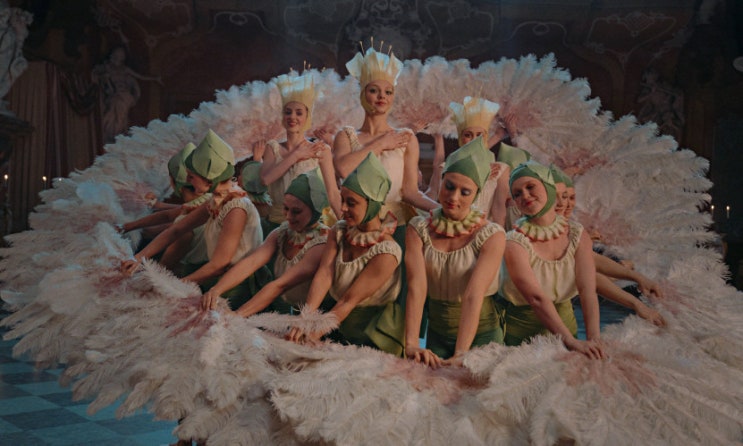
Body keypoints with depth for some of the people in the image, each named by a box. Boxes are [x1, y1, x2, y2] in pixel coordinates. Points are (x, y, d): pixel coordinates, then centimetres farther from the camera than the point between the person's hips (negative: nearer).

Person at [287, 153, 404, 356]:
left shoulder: (386, 251, -19)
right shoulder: (339, 231, 1)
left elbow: (350, 300, -20)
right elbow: (324, 275, -13)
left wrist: (316, 333, -24)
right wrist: (306, 318, -27)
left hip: (371, 336, -6)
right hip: (338, 327, 6)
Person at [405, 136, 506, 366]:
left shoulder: (492, 236, -14)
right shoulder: (419, 229, -5)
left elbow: (474, 296, -24)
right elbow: (416, 288, -18)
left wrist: (460, 354, -33)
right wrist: (411, 344, -30)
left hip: (481, 333, -2)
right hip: (437, 333, 2)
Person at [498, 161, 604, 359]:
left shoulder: (578, 235, -7)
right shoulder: (515, 242, -20)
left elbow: (587, 290, -18)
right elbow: (537, 298, -30)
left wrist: (593, 338, -31)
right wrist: (570, 341, -40)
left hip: (563, 319, 4)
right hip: (520, 326, -3)